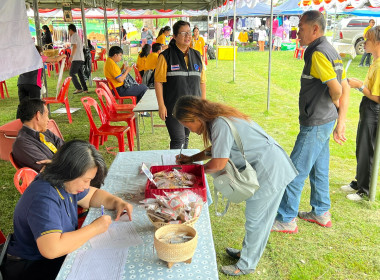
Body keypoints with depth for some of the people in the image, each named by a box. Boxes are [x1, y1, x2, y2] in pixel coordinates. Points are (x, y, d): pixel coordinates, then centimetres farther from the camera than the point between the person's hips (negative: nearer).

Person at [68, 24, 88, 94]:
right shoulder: (78, 36, 21)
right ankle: (85, 89, 7)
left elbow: (75, 46, -19)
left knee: (72, 73, -5)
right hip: (81, 58, 9)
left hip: (76, 59, -9)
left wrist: (71, 56, -21)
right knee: (81, 74, 10)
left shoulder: (73, 36, -7)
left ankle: (79, 88, -11)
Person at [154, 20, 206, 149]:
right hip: (173, 107, -5)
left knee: (185, 137, 15)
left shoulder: (196, 55, 10)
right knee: (178, 140, -9)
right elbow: (158, 81, -7)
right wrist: (161, 105, -12)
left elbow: (202, 81, 12)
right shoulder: (166, 56, -6)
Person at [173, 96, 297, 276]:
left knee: (256, 220, 7)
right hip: (269, 167, 10)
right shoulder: (218, 118, 6)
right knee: (255, 218, 23)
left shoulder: (220, 124, -25)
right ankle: (246, 252, 41)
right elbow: (216, 149, 18)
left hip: (270, 172, -10)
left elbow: (218, 163, -24)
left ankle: (246, 265, 25)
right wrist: (191, 159, 13)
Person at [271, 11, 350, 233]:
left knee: (295, 171, -1)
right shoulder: (332, 52, 12)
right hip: (325, 122, 10)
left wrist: (333, 105, -2)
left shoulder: (318, 53, -18)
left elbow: (336, 89, -25)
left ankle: (286, 219, 10)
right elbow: (345, 89, 10)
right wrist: (340, 122, 8)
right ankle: (321, 213, 34)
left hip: (315, 124, -10)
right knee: (319, 168, 19)